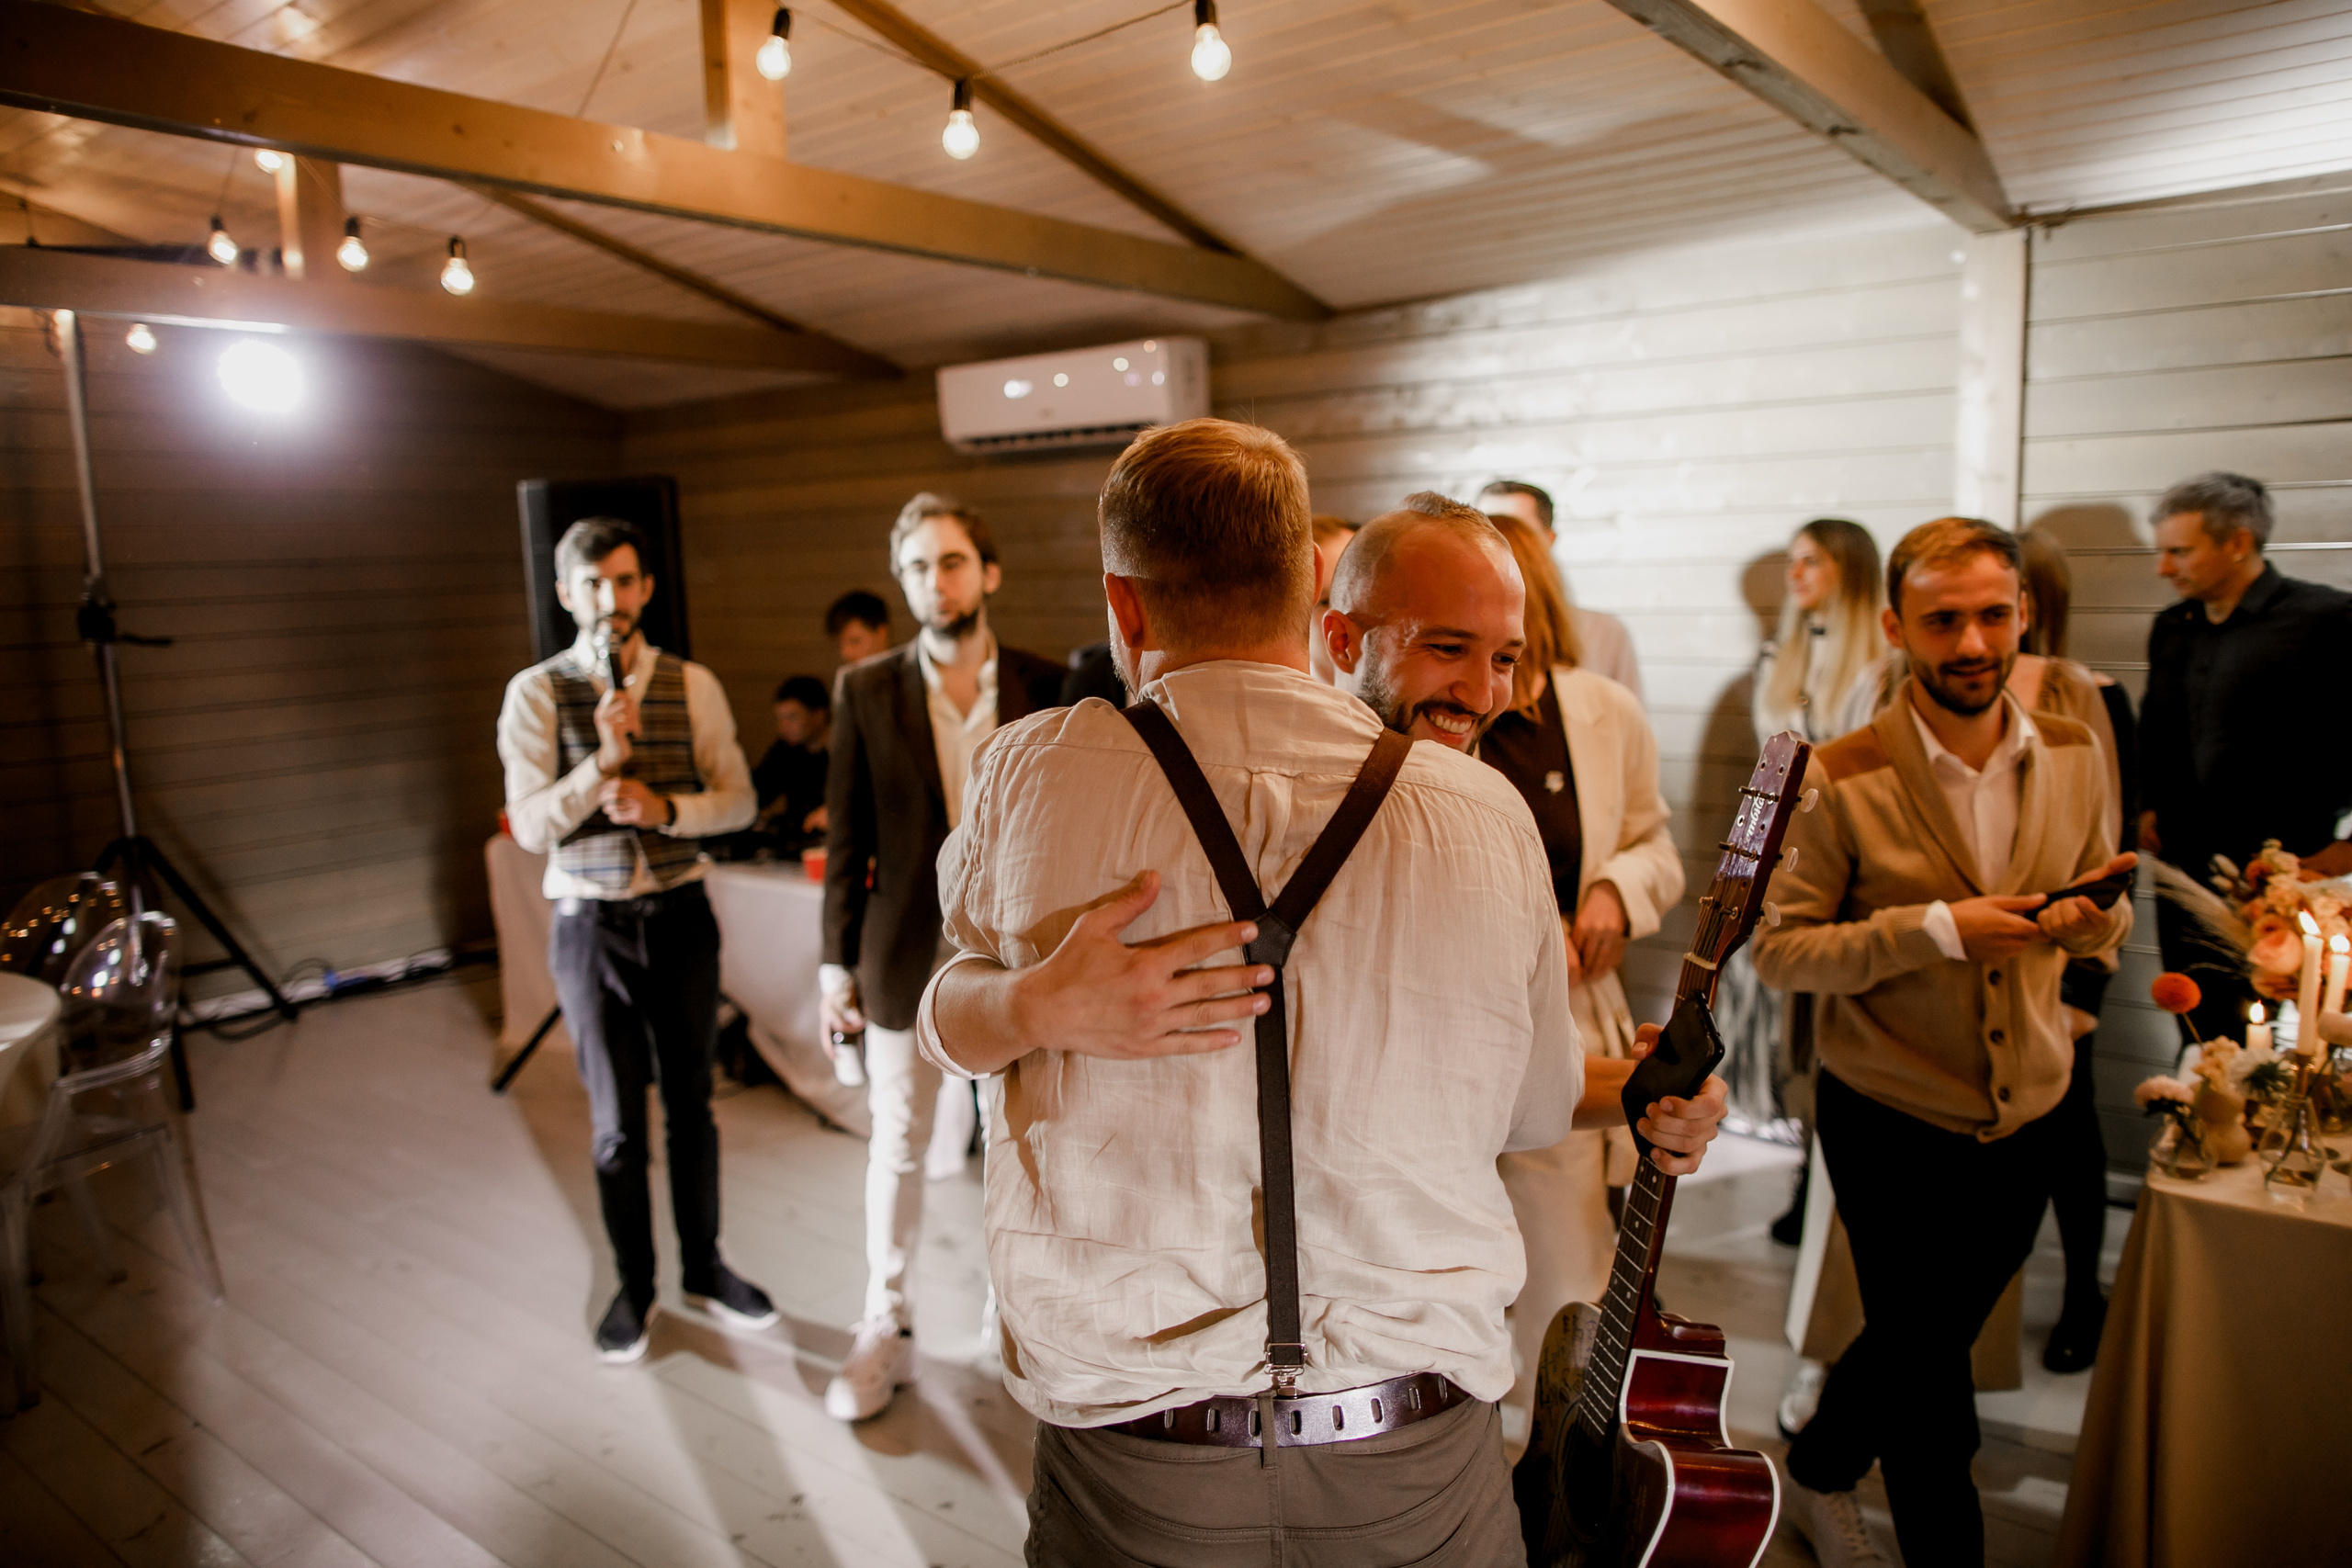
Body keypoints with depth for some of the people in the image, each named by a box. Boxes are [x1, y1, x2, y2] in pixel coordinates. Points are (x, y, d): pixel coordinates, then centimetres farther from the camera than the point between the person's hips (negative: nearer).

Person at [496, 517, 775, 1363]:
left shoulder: (693, 686, -2)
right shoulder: (536, 693, -7)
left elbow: (737, 800, -3)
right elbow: (530, 826, -13)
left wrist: (665, 808, -20)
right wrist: (604, 758, -26)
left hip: (680, 916, 2)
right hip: (591, 923, -2)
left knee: (692, 1102, 15)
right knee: (616, 1122, 8)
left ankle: (704, 1268, 34)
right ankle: (633, 1286, 29)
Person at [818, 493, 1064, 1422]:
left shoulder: (1044, 688, -3)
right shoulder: (866, 692, -2)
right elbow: (848, 837, 1)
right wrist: (837, 960, -1)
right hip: (907, 953, 0)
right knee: (896, 1148, 10)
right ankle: (887, 1331, 26)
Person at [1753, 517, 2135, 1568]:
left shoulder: (2075, 757, -1)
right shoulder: (1841, 782, -17)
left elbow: (2099, 922, 9)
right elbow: (1779, 950, -16)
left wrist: (2091, 922, -14)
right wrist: (1935, 929, -27)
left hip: (2026, 1121, 6)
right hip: (1891, 1124, -5)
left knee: (1929, 1336, 24)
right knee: (1932, 1397, 7)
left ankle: (1819, 1472, 50)